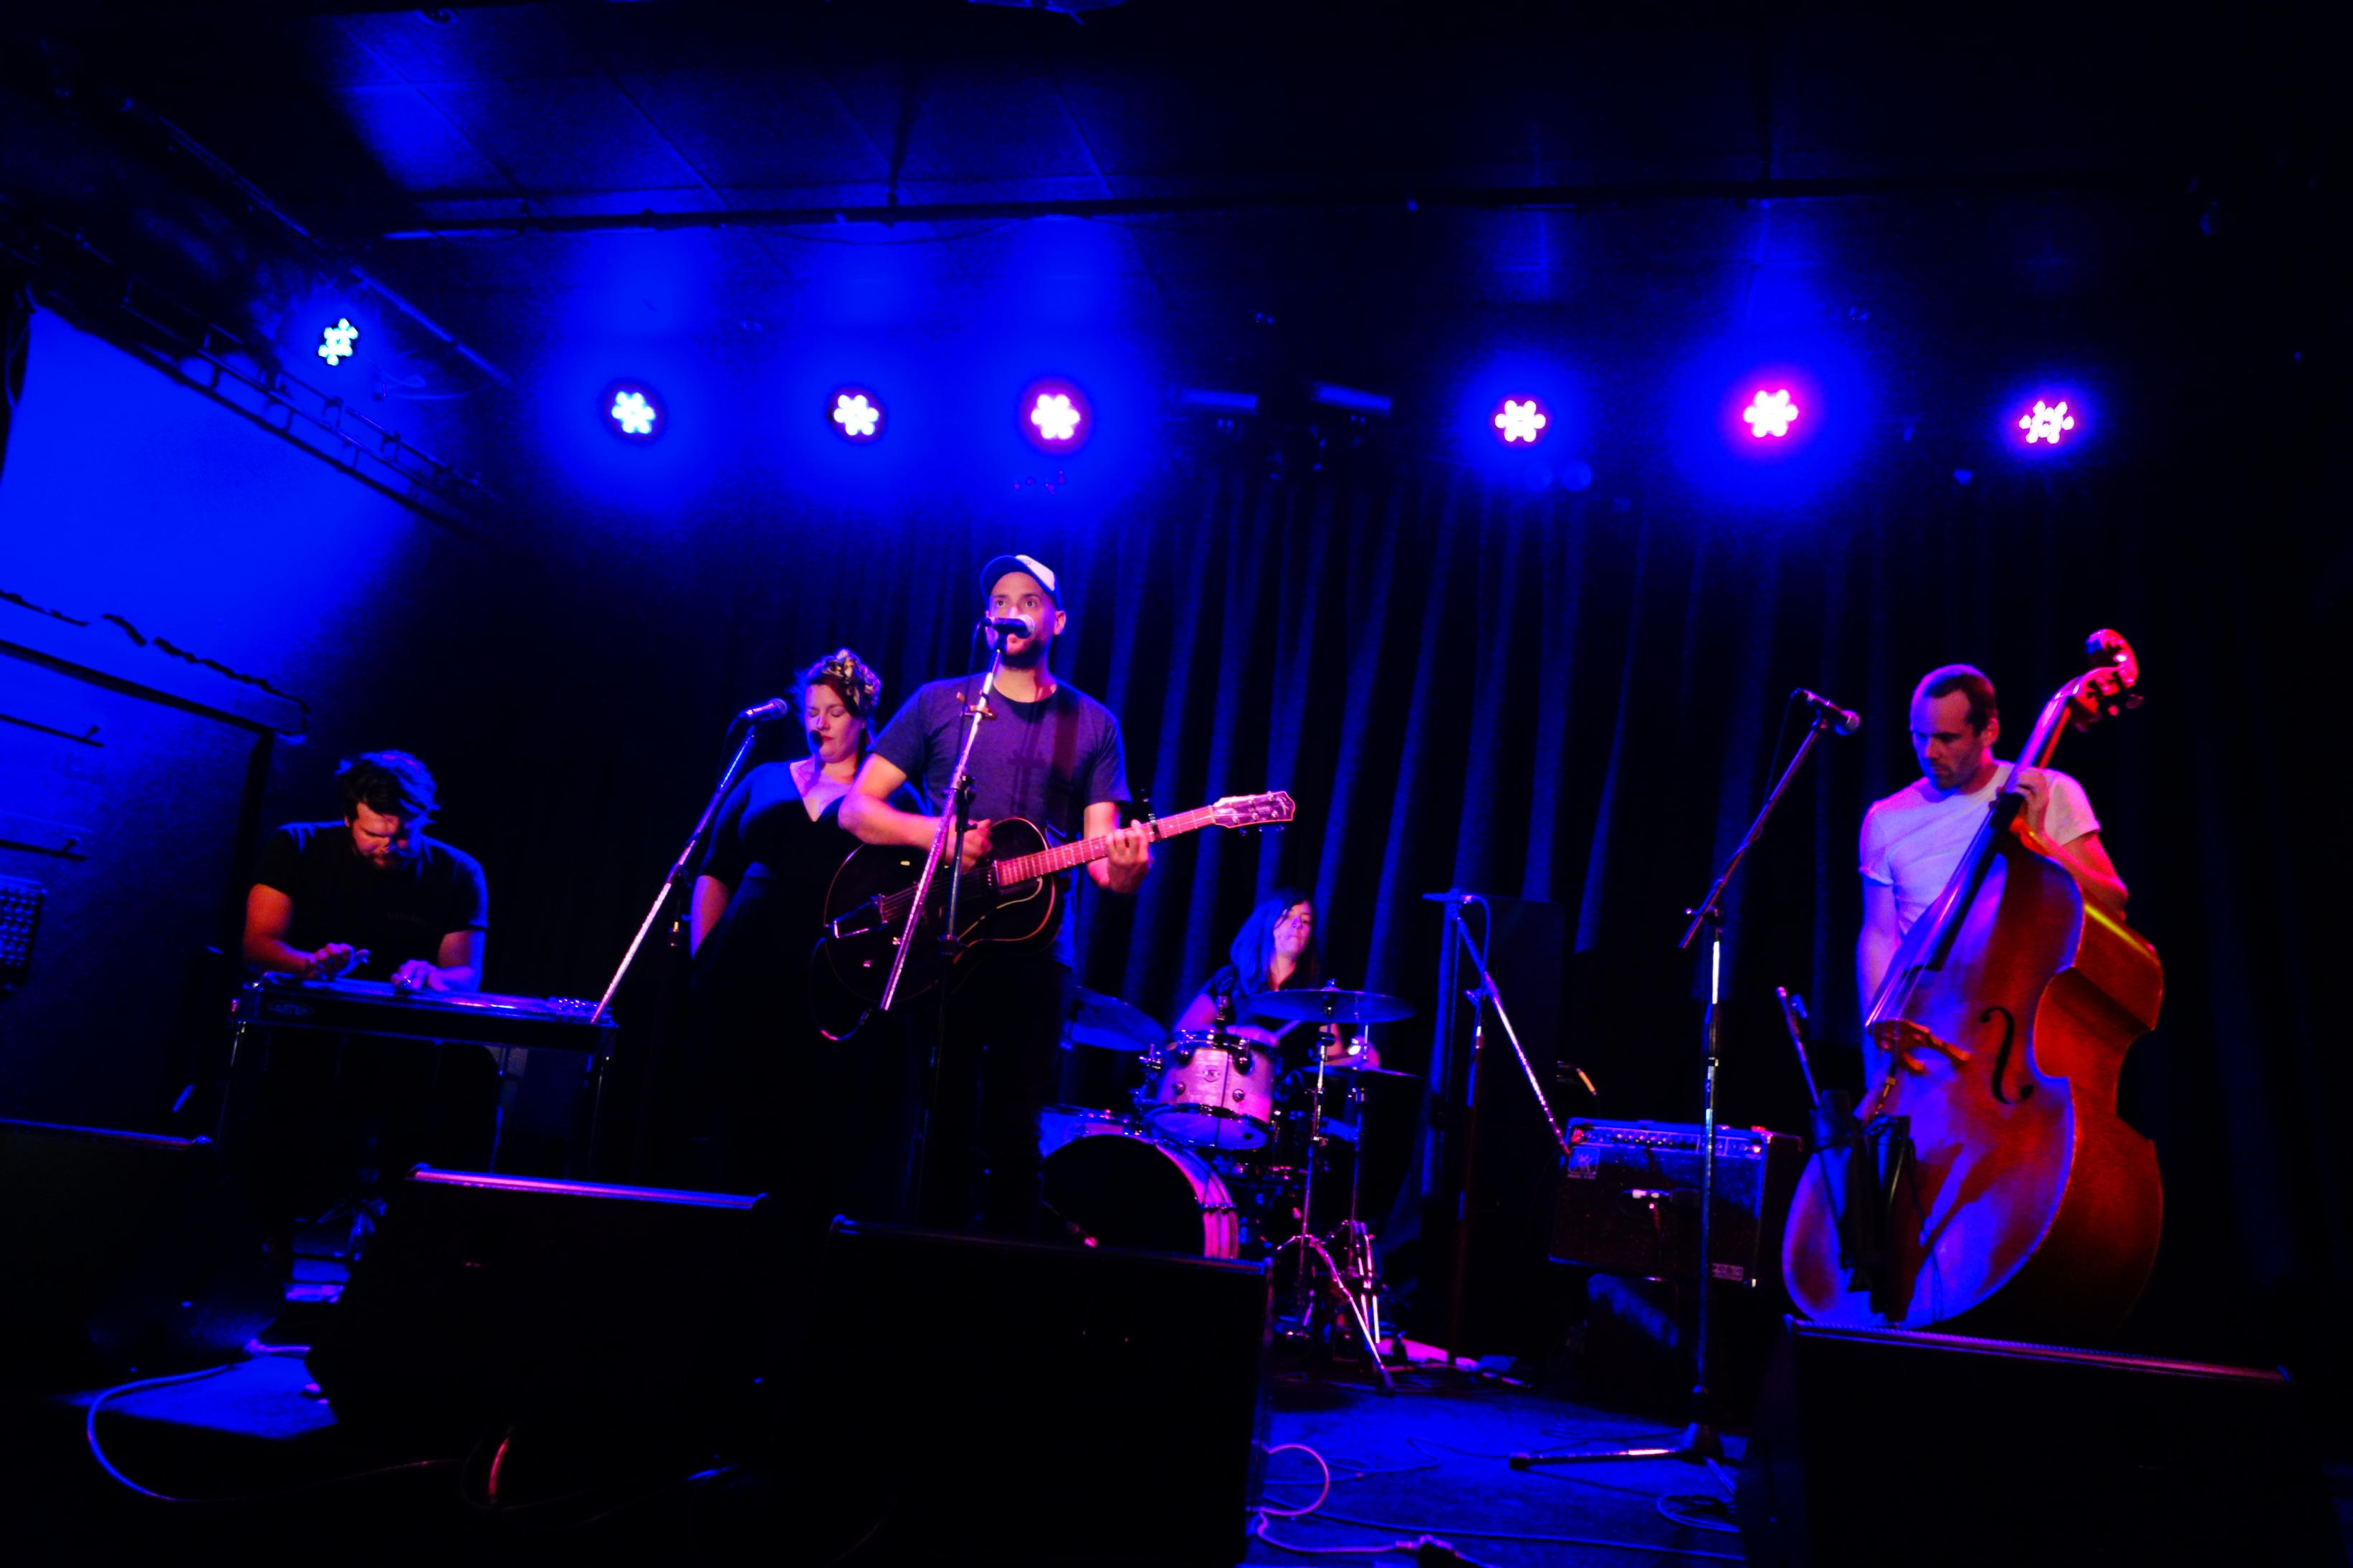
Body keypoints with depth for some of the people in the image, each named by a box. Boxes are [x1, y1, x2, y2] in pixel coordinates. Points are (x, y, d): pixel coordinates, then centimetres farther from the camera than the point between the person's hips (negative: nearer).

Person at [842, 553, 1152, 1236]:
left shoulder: (1092, 725, 9)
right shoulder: (938, 703, 8)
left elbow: (1103, 859, 3)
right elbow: (857, 807, 5)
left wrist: (1126, 865, -22)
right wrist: (936, 833, -14)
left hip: (1033, 954, 1)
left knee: (1014, 1132, 3)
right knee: (941, 1122, 2)